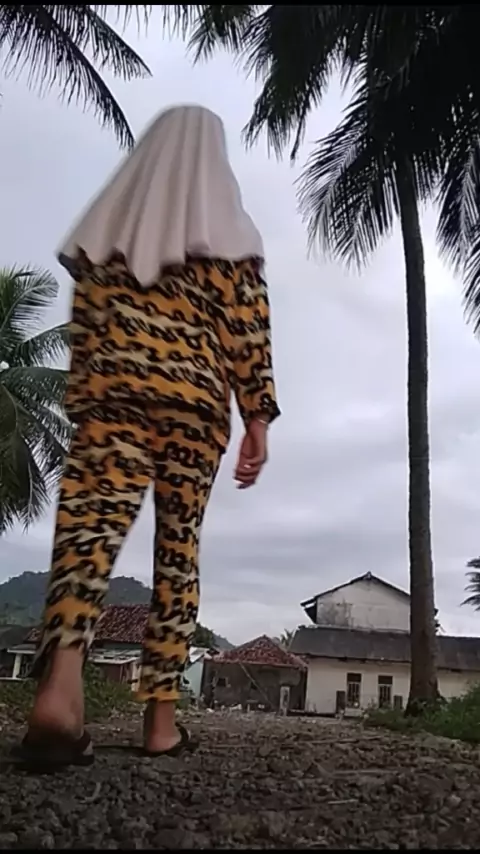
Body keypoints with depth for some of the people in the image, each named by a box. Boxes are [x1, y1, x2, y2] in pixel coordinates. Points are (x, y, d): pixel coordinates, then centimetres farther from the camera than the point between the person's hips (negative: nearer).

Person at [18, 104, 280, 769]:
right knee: (179, 547, 3)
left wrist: (83, 403, 17)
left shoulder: (109, 221, 17)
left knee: (92, 519, -12)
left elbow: (83, 322, 14)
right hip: (196, 402, -1)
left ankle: (60, 681, -37)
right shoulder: (233, 233, 10)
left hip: (110, 391, 1)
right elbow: (248, 333, 1)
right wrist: (259, 417, 0)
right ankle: (161, 718, 4)